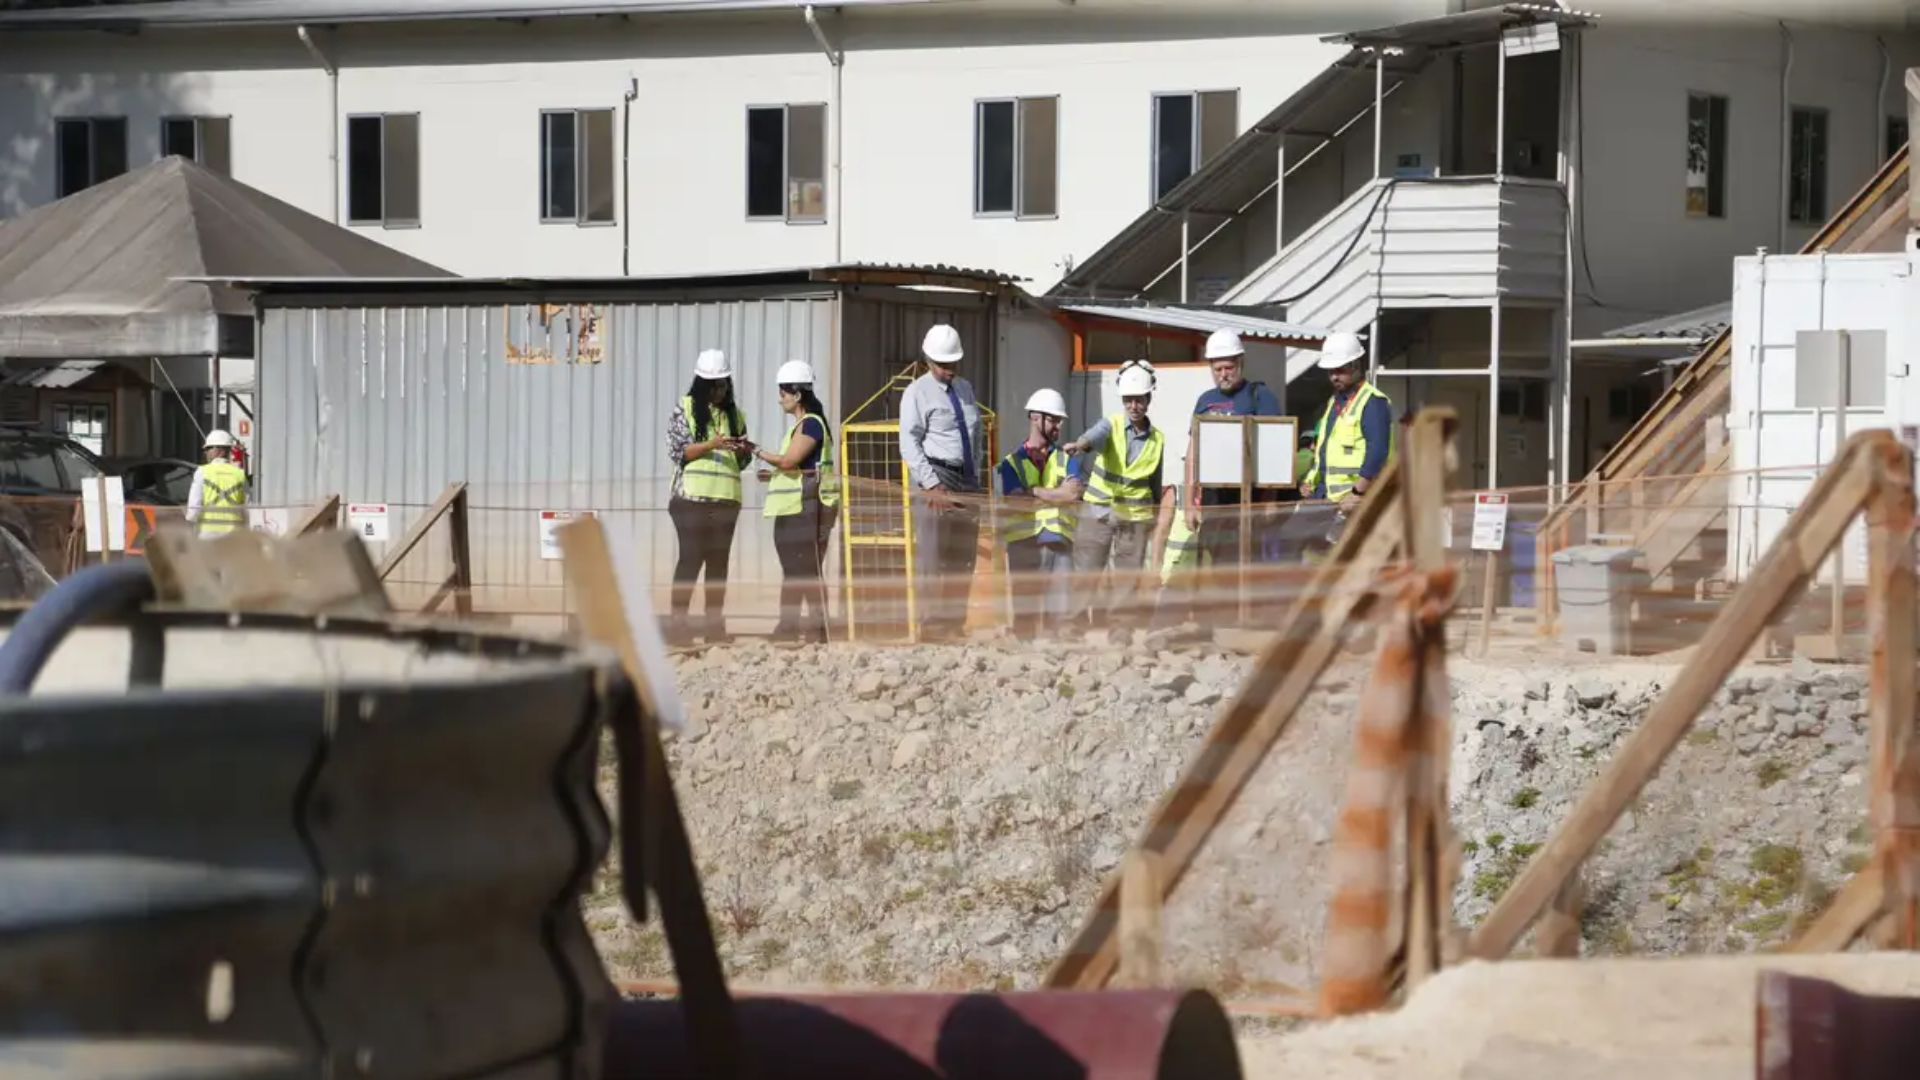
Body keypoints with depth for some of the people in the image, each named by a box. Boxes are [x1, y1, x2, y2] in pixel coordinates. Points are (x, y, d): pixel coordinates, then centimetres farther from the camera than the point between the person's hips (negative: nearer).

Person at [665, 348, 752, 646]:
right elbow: (677, 451, -6)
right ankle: (678, 620, -6)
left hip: (726, 497, 5)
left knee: (719, 559, 4)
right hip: (692, 495, -5)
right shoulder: (685, 409, 2)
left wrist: (743, 450, -5)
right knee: (691, 556, -8)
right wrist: (711, 445, -18)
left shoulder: (734, 414, 15)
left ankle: (715, 623, 6)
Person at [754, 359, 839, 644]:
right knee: (792, 570, 12)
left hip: (805, 507, -11)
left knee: (807, 568, -11)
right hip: (792, 507, 11)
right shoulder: (802, 425, 19)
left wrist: (757, 452, -12)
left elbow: (789, 461, -21)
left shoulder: (810, 424, -13)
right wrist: (773, 474, 13)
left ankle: (818, 628, -11)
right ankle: (788, 627, 16)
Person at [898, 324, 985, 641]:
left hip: (967, 481, 7)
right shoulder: (918, 393, -4)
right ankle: (931, 629, -9)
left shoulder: (966, 389, 15)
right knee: (932, 559, -9)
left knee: (964, 559, 8)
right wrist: (933, 485, -20)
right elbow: (910, 445, -11)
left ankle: (955, 625, 14)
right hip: (936, 477, -7)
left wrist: (975, 478, 12)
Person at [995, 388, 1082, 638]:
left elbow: (1075, 502, 1)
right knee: (1026, 614, -2)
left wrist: (1037, 492, -12)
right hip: (1025, 542, -2)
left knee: (1058, 614, -5)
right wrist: (1057, 494, -14)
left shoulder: (1065, 459, 16)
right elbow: (1016, 501, -8)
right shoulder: (1012, 462, 10)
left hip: (1059, 542, 2)